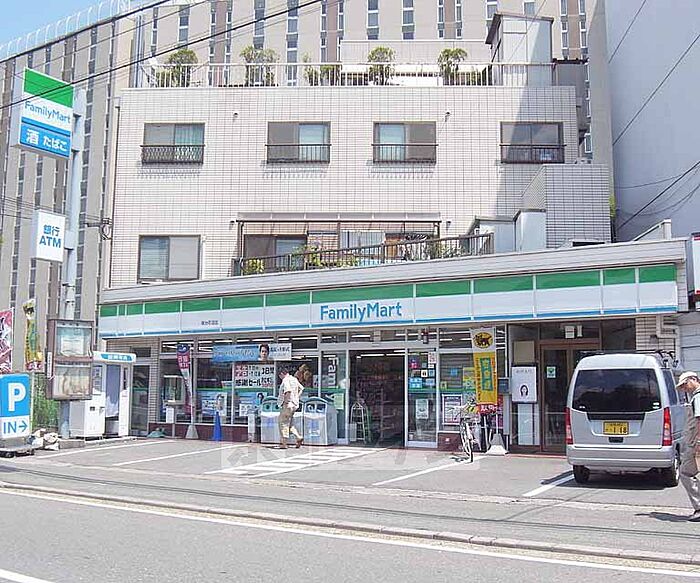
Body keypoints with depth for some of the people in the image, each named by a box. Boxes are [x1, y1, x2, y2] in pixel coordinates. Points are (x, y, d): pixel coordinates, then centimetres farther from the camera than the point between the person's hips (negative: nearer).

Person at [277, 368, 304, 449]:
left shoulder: (285, 380, -13)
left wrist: (286, 401, -18)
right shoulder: (294, 379, 14)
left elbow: (288, 391, -27)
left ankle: (283, 443, 1)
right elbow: (301, 388, 23)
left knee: (283, 424, -2)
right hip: (294, 405, 9)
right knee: (290, 424, 17)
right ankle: (299, 438, 6)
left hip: (287, 405, -9)